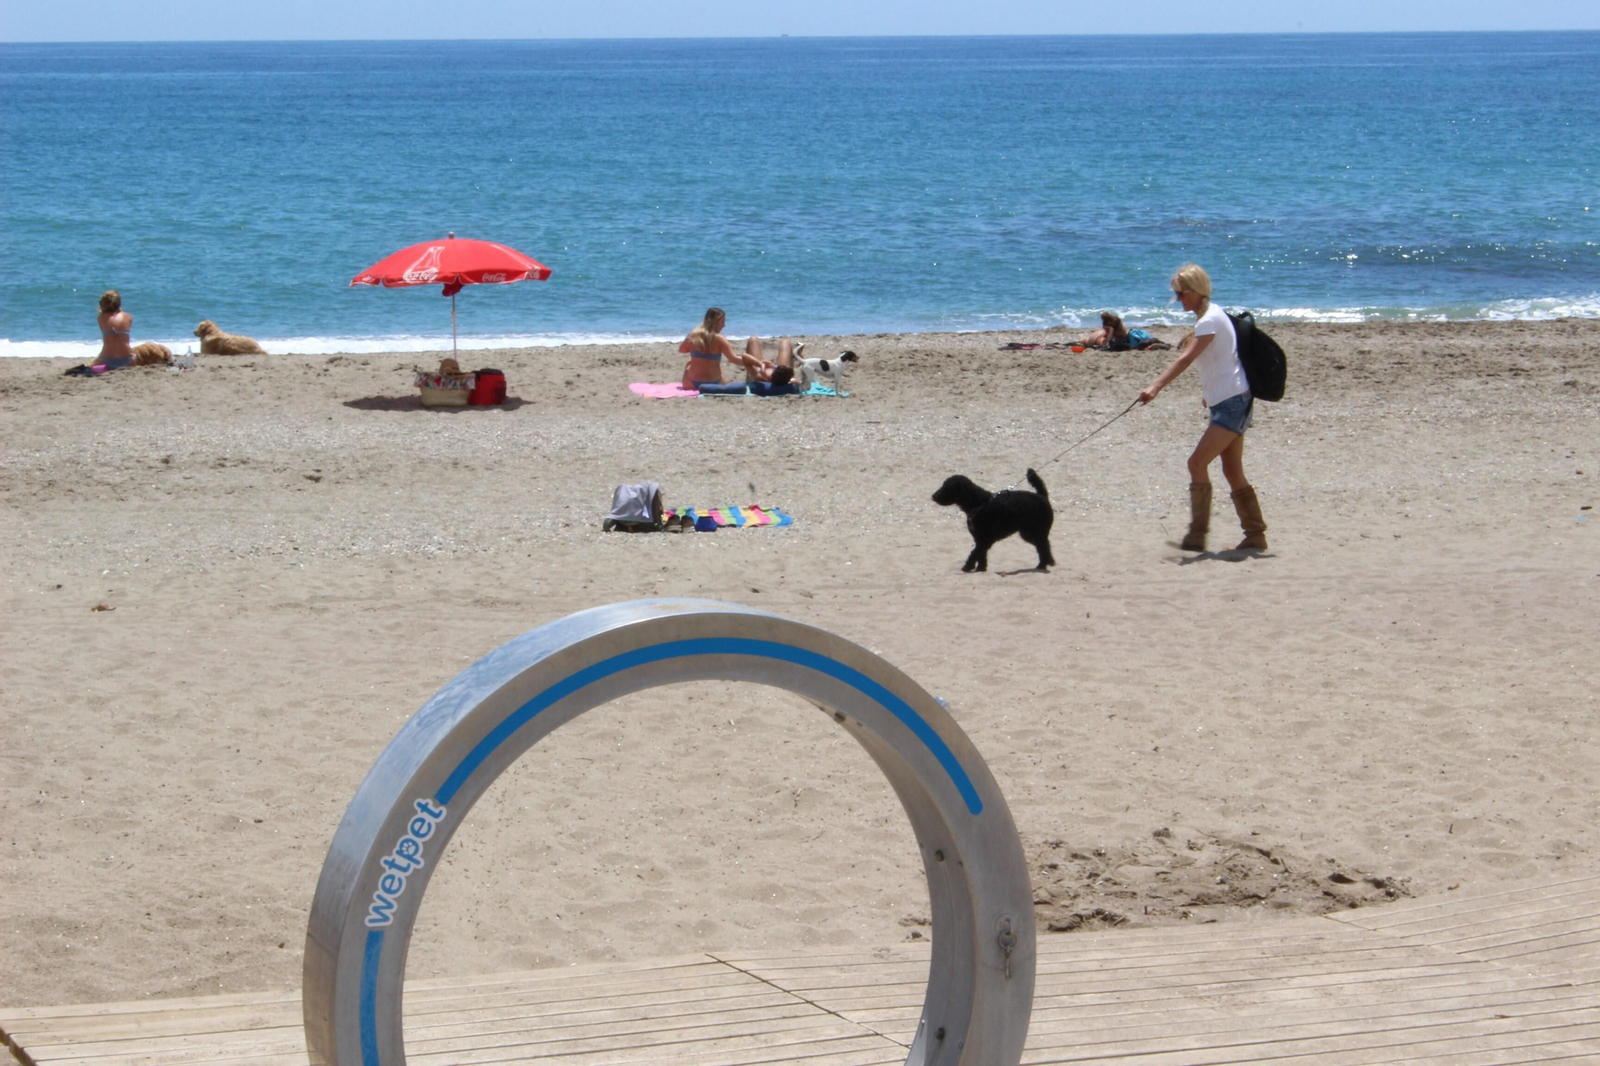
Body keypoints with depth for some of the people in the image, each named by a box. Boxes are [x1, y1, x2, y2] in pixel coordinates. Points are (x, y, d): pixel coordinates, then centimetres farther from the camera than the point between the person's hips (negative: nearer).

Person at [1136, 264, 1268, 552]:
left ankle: (1197, 534, -14)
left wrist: (1156, 387, -39)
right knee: (1233, 471, 10)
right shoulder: (1207, 317, 14)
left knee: (1197, 463, -15)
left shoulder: (1210, 319, -16)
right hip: (1225, 402, 10)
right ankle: (1255, 535, 14)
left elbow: (1186, 358, -29)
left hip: (1233, 402, -10)